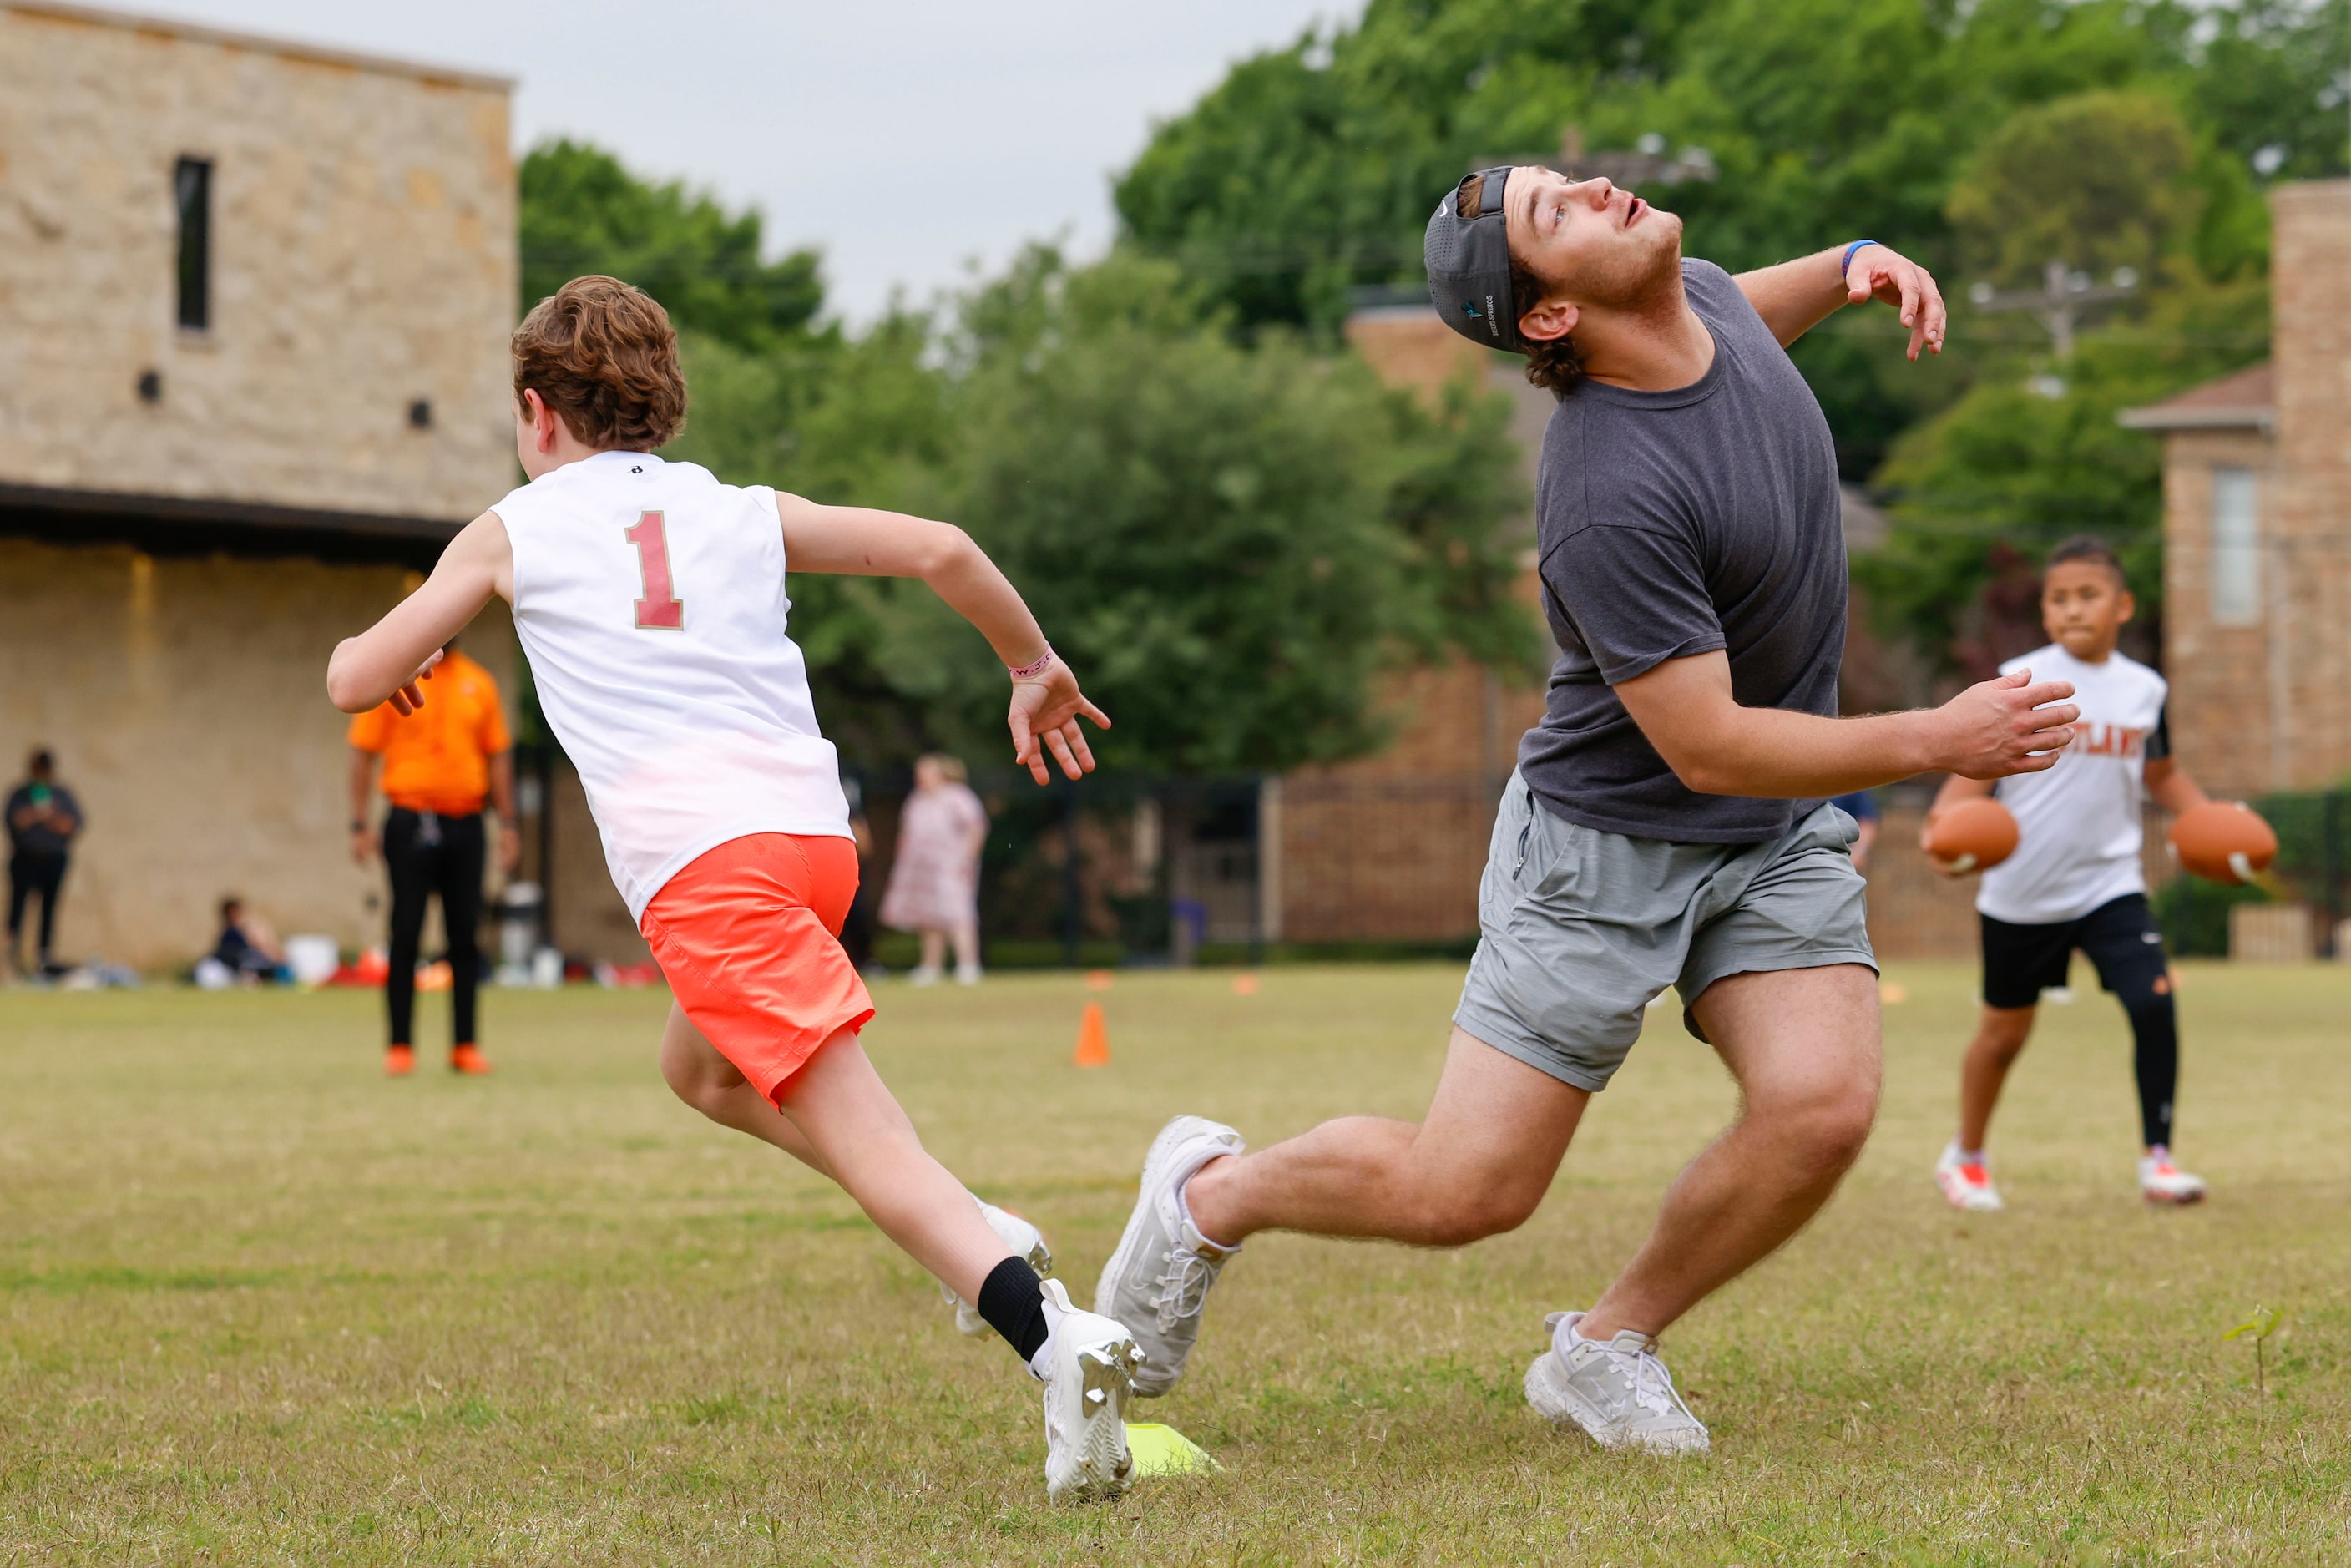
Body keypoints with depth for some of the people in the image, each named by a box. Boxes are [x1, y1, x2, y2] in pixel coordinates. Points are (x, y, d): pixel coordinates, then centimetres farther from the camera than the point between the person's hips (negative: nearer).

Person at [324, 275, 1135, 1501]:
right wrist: (1035, 670, 29)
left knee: (864, 1142, -13)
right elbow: (937, 549, 14)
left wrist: (387, 658, 43)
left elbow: (355, 682, 18)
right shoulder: (745, 512, 23)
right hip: (818, 829, 6)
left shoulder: (513, 532, 15)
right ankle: (974, 1236, 13)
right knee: (701, 1071, 30)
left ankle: (1057, 1343, -34)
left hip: (701, 862, -6)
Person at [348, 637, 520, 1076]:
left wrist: (508, 823, 8)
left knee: (466, 938, 3)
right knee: (406, 937, -3)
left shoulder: (479, 683, 11)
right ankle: (400, 1046, 2)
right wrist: (360, 825, -7)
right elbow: (362, 753, 0)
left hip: (466, 823, 3)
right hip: (410, 822, -3)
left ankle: (466, 1045, 8)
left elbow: (498, 755, 14)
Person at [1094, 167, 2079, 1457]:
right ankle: (1210, 1192, 24)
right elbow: (1705, 746, -27)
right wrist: (1935, 742, -27)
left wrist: (1851, 265, 4)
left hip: (1779, 838, 7)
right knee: (1462, 1191, -6)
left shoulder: (1703, 299, -5)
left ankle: (1606, 1347, 6)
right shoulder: (1607, 494, -31)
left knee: (1822, 1103, -17)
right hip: (1610, 848, -7)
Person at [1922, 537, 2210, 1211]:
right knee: (2005, 1030, 11)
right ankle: (1966, 1157, 34)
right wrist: (1944, 822, -25)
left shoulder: (2145, 689, 5)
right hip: (2022, 893, -2)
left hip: (2111, 883, 2)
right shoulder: (2020, 682, -6)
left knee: (2154, 1000, -19)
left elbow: (2161, 774, 19)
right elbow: (1974, 771, -6)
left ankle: (2157, 1158, -7)